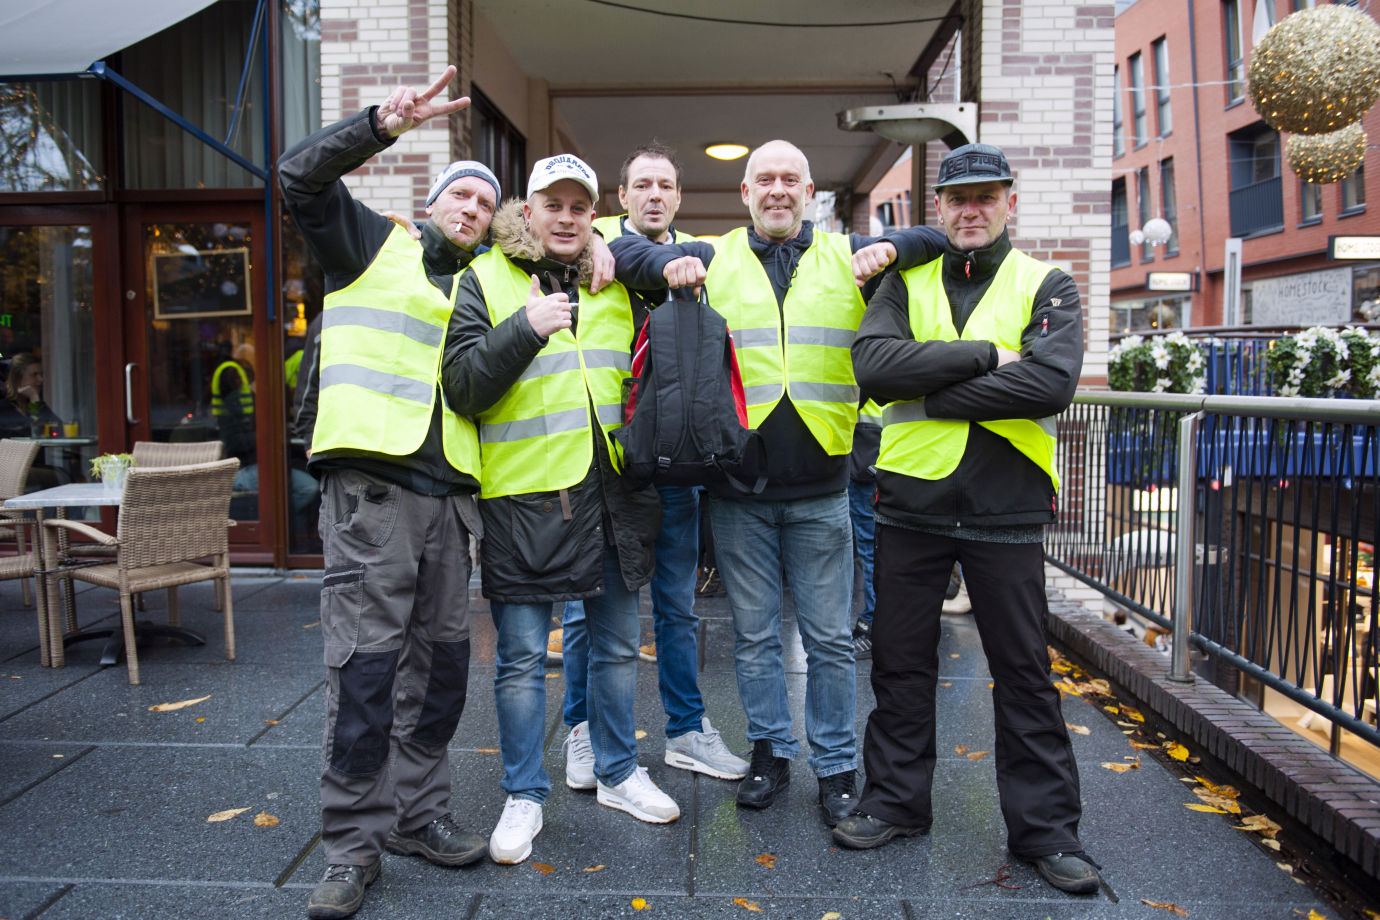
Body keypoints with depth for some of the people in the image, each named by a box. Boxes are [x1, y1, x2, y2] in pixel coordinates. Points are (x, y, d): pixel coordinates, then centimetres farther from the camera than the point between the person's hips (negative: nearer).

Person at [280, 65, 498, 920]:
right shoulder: (375, 243, 9)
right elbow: (302, 177, -4)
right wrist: (384, 124, -16)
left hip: (449, 493, 6)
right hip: (371, 486, -5)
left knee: (442, 660, 10)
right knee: (366, 662, -5)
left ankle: (417, 813, 25)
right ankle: (353, 844, 8)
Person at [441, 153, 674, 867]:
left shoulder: (614, 281, 13)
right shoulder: (485, 280, 0)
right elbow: (461, 387, -9)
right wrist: (525, 328, -22)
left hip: (611, 492, 5)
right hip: (523, 494, -4)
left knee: (618, 645, 15)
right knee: (522, 657, 5)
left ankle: (617, 773, 33)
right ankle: (524, 796, 22)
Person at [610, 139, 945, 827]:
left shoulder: (846, 256, 8)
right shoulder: (711, 258, 8)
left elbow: (946, 238, 10)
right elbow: (620, 249, 9)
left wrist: (893, 247, -10)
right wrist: (666, 265, -11)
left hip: (820, 489, 0)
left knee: (830, 638, 8)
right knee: (754, 635, 11)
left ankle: (836, 766, 23)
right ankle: (770, 750, 29)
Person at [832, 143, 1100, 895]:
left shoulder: (1046, 287, 4)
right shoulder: (906, 283, 8)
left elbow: (1053, 382, -15)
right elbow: (873, 364, -12)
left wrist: (933, 391, -16)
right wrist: (983, 356, -17)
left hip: (1006, 507, -1)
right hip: (911, 501, 2)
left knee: (1023, 669, 8)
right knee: (900, 662, 11)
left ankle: (1045, 826, 23)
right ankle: (895, 800, 29)